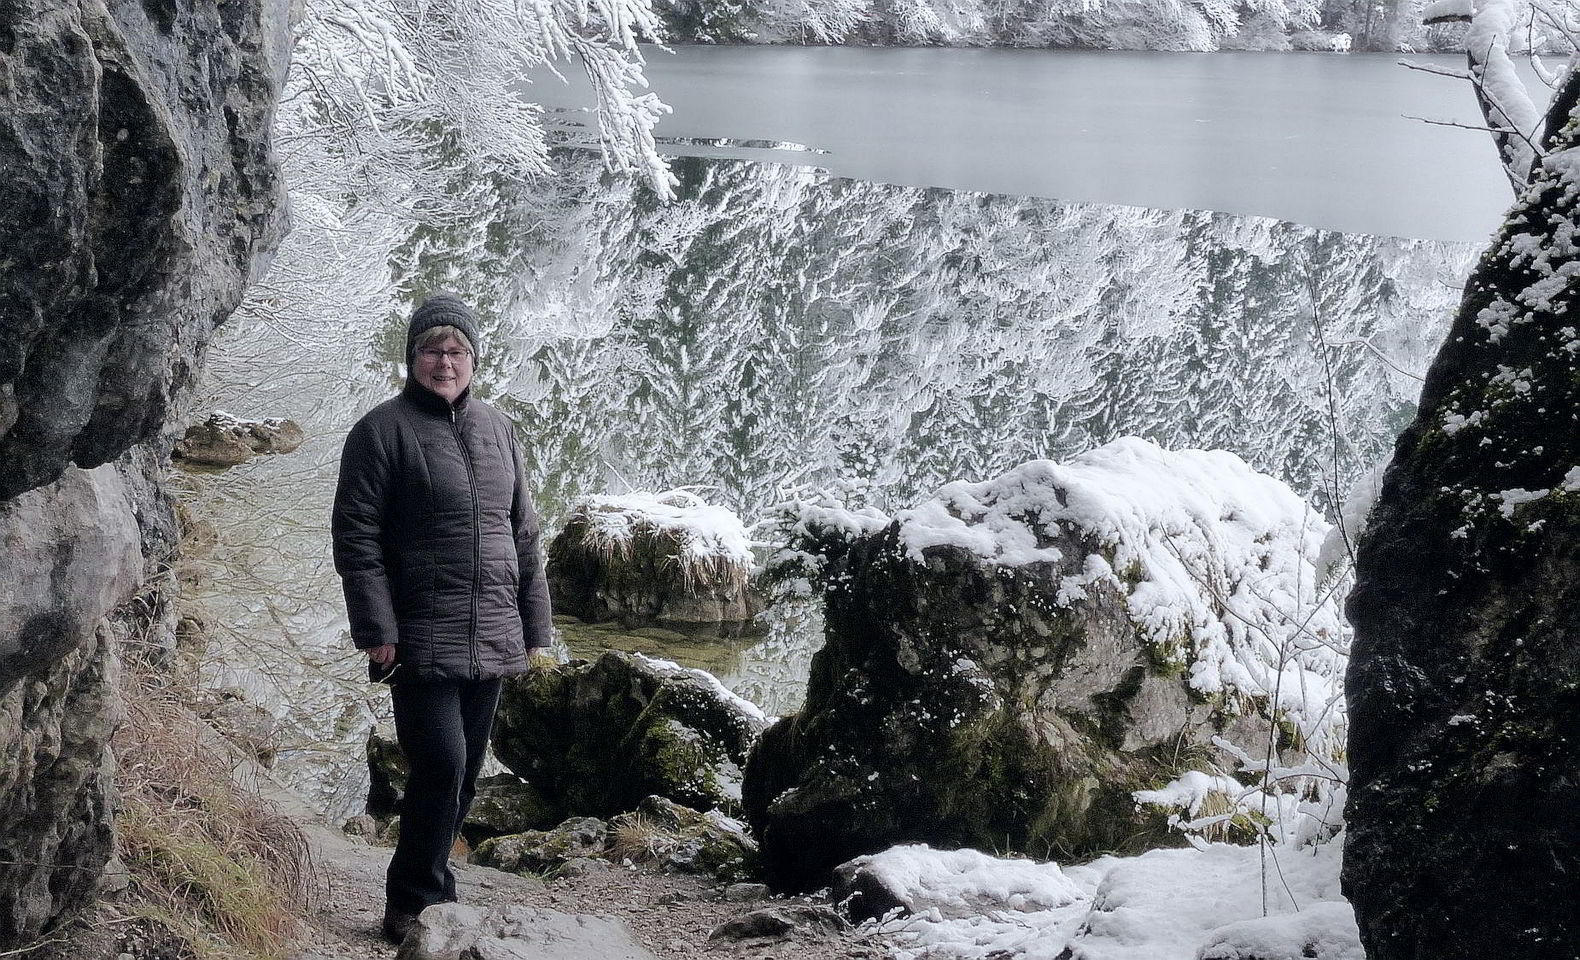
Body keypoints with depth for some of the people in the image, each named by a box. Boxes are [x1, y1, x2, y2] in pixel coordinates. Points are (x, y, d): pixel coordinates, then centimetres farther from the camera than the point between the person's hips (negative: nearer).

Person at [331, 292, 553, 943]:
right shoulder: (383, 430, -5)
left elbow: (524, 535, 17)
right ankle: (412, 906, 1)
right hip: (422, 641, -6)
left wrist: (534, 626, 14)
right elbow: (356, 536, -9)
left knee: (463, 777, 11)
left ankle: (430, 890, 24)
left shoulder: (495, 430, 13)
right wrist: (376, 631, -15)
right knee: (441, 768, -12)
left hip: (492, 643, 6)